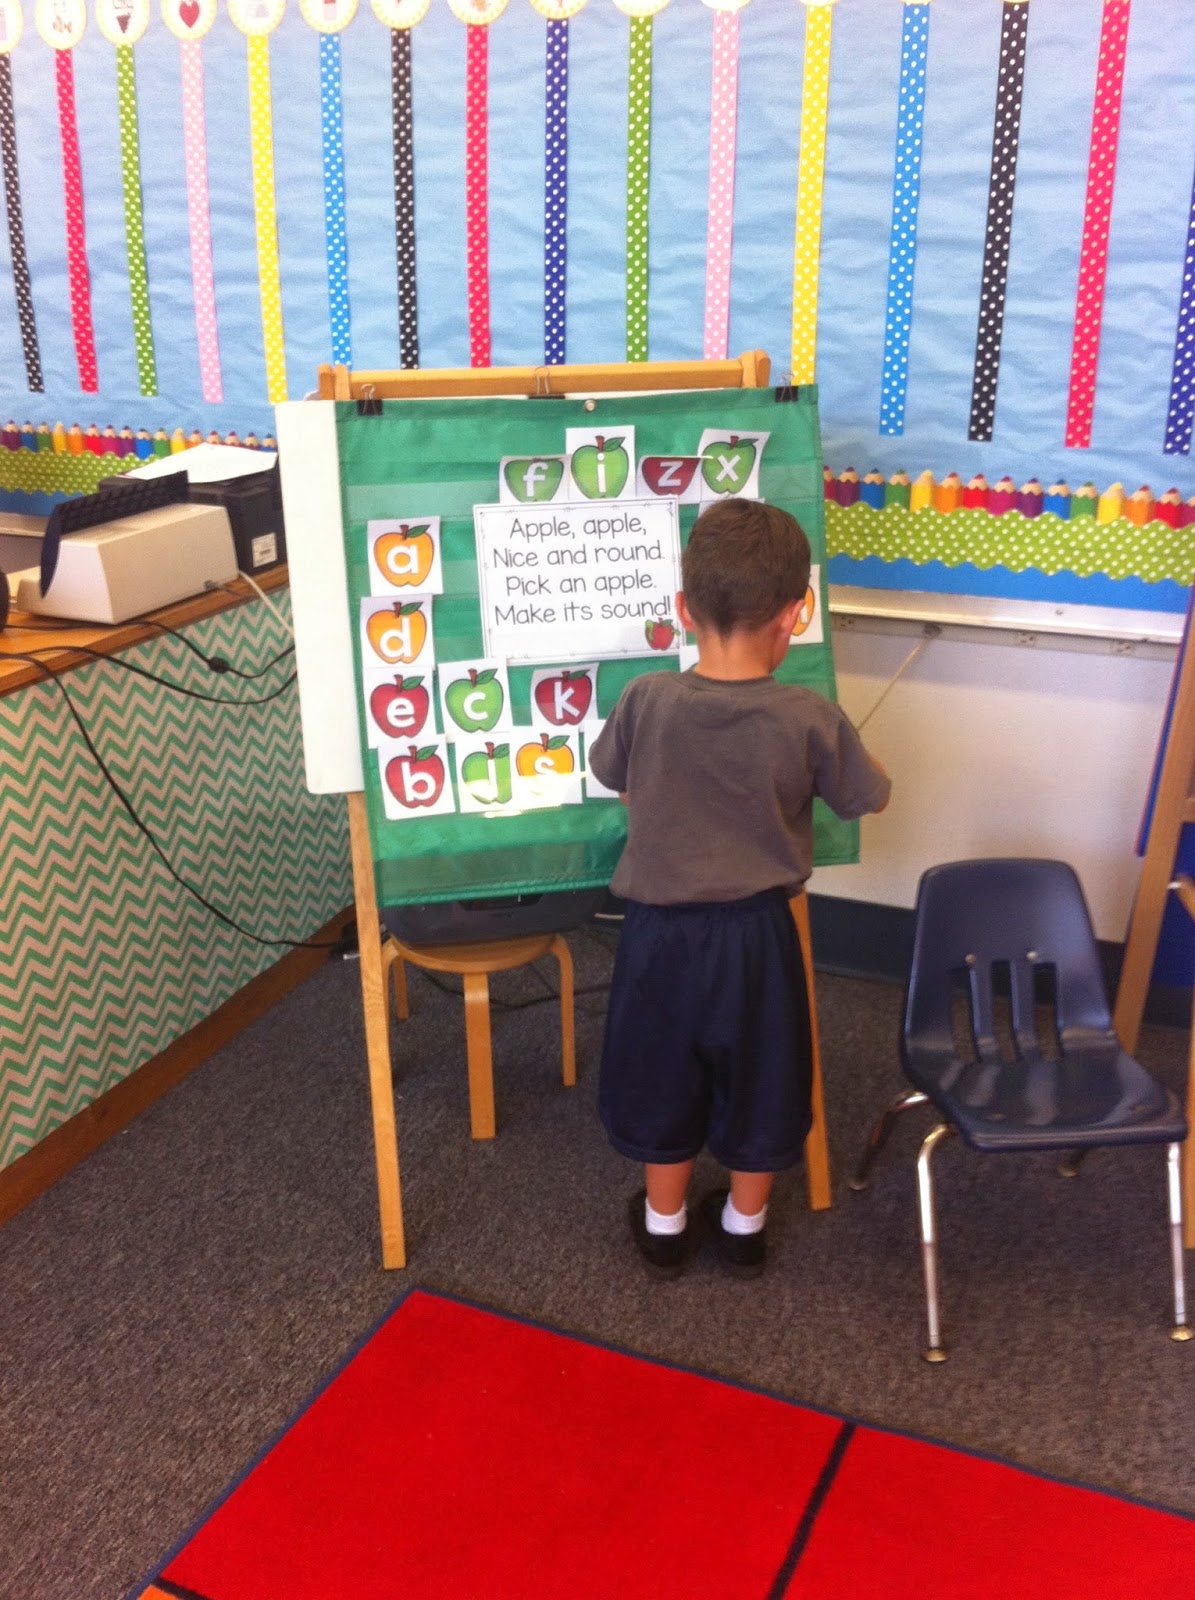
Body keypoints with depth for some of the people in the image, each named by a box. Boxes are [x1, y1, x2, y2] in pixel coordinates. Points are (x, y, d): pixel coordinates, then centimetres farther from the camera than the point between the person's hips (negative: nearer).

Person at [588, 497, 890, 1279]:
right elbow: (869, 796, 0)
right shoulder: (810, 719, -18)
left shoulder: (646, 700, -15)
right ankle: (745, 1225, 41)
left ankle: (665, 1225, 40)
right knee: (757, 1083, 21)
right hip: (757, 932, 0)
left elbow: (610, 776, 4)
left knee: (666, 1081, 21)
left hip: (663, 930, 1)